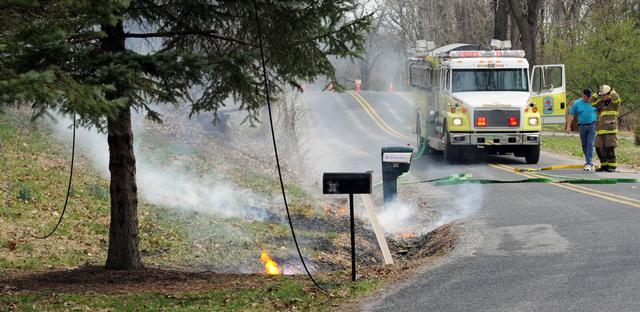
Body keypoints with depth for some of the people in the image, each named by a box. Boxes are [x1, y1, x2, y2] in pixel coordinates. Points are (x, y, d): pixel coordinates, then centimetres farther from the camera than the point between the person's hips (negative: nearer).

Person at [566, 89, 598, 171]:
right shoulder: (577, 103, 3)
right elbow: (571, 115, 6)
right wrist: (568, 126, -2)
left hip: (592, 125, -3)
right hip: (582, 126, 3)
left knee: (590, 144, -13)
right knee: (584, 145, 8)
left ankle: (589, 163, -16)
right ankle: (589, 162, 22)